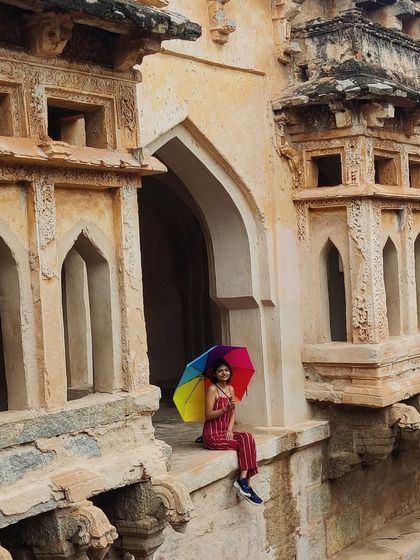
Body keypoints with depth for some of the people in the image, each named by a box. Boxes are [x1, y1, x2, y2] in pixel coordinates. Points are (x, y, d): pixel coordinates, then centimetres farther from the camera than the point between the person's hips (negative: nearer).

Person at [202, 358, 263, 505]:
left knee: (247, 437, -20)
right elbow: (208, 415, -14)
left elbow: (233, 413, 12)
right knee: (244, 444, -21)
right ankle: (243, 482, -18)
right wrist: (225, 409, -27)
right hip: (213, 435, -6)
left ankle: (243, 479, -28)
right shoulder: (212, 389, -10)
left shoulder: (230, 389, 13)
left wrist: (230, 429, -5)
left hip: (225, 432, 6)